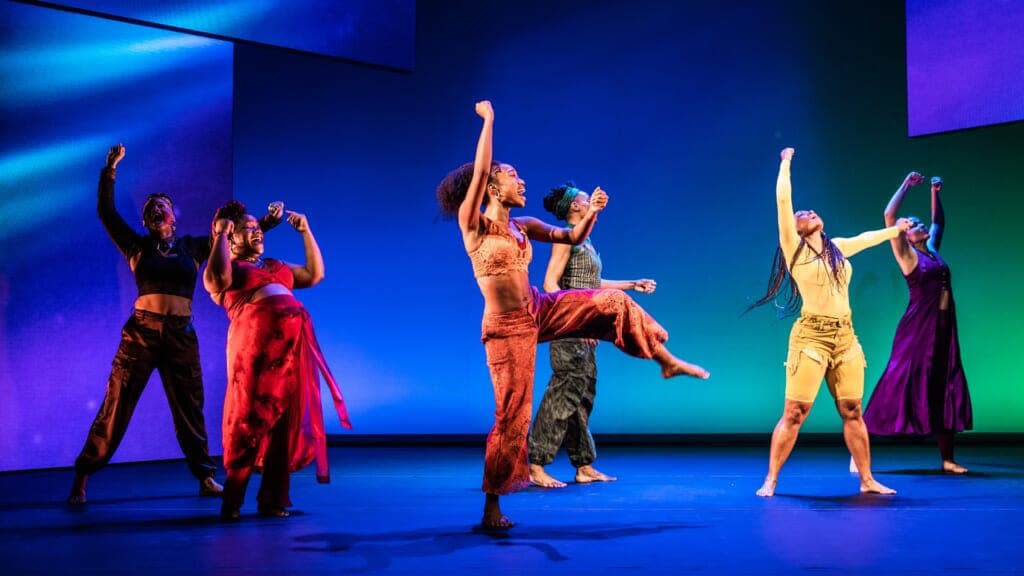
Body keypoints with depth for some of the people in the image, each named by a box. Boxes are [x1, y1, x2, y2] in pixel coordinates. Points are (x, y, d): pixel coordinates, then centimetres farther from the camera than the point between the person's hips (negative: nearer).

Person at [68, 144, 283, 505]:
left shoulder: (192, 247, 11)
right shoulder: (137, 246, 7)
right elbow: (106, 213, -2)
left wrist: (268, 221, 2)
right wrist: (110, 170, -10)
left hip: (181, 336, 2)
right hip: (141, 333, -2)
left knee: (190, 408, 8)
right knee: (117, 404, -3)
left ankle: (206, 478, 18)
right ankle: (82, 478, 4)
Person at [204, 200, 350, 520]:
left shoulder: (276, 266, 29)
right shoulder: (227, 269, 10)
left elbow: (315, 274, 28)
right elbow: (216, 278, -14)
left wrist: (305, 232, 26)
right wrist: (220, 234, -5)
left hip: (294, 343, 6)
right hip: (255, 342, -6)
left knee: (287, 420, 2)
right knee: (250, 419, -7)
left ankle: (273, 499, 7)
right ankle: (232, 501, 0)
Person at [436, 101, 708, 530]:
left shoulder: (522, 226, 7)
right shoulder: (473, 224, -11)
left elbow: (573, 238, 12)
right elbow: (479, 171, -23)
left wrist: (592, 212, -7)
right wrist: (488, 119, -18)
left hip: (539, 311, 6)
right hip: (507, 327, -6)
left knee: (611, 303, 0)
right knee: (511, 414, -4)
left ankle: (668, 362, 17)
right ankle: (491, 507, 7)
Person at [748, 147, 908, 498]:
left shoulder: (837, 248, 17)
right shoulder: (794, 248, 0)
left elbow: (866, 238, 36)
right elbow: (783, 201, -4)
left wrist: (895, 230, 50)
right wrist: (786, 163, 5)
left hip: (846, 337, 5)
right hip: (811, 336, -5)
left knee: (853, 412, 6)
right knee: (795, 412, -7)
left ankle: (867, 480, 14)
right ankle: (770, 481, -1)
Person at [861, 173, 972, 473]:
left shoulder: (932, 251, 16)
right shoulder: (907, 254, -2)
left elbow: (939, 221, 34)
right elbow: (889, 215, -13)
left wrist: (936, 193, 28)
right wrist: (906, 184, -7)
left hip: (944, 328, 7)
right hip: (918, 328, -7)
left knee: (945, 392, 8)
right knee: (899, 387, -7)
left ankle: (947, 460, 13)